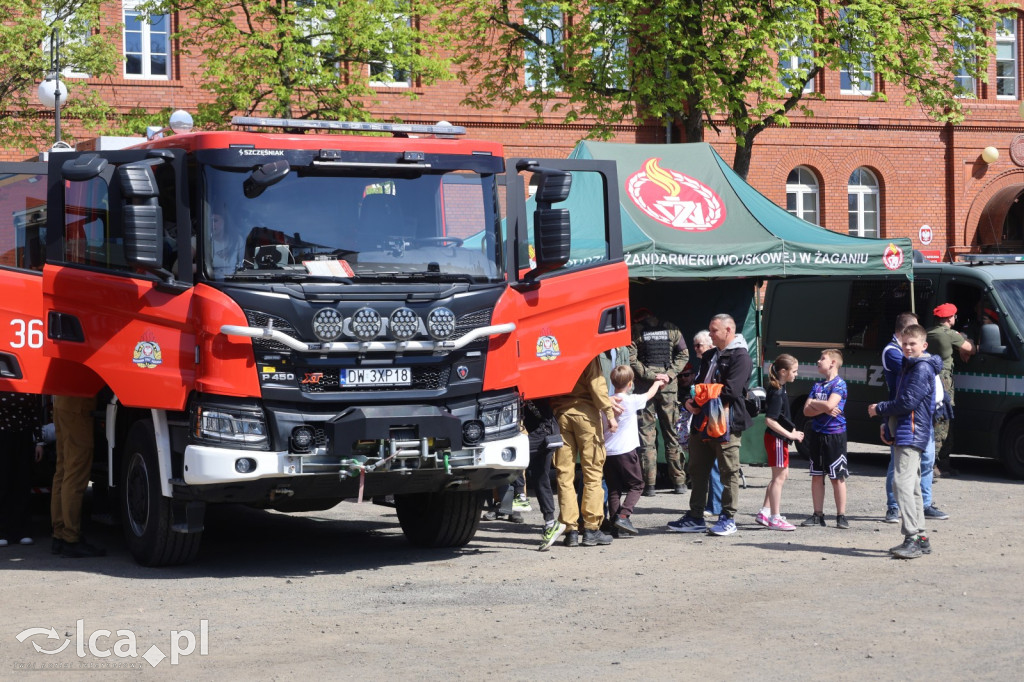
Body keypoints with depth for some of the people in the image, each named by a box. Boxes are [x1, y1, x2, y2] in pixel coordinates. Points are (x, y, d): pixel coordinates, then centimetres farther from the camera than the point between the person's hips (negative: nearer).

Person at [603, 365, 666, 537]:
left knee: (613, 489, 8)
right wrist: (657, 383, 30)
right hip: (625, 451, -5)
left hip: (607, 451, 5)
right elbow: (649, 395, 11)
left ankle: (615, 526, 3)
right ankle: (623, 516, -10)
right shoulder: (631, 401, -6)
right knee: (636, 485, 8)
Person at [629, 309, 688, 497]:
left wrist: (650, 375, -8)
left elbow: (631, 360, -8)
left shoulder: (636, 331, -1)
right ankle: (679, 481, 11)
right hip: (669, 387, 2)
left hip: (645, 387, -2)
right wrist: (669, 374, -2)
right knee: (672, 432, 9)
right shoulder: (671, 329, 7)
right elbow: (684, 355, 4)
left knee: (646, 434, 1)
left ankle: (649, 484, -3)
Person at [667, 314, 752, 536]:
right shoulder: (709, 356, 20)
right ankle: (695, 518, 17)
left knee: (729, 472, -1)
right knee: (698, 470, 11)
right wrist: (690, 400, 2)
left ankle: (728, 518, 5)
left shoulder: (740, 357, -8)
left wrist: (701, 402, -14)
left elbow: (730, 392, -18)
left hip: (726, 423, -9)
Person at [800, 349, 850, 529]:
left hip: (835, 434, -7)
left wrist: (813, 403, -5)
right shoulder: (818, 386, 13)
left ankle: (841, 516, 2)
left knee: (837, 477, -2)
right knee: (816, 476, 8)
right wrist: (823, 409, -12)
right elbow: (807, 411, 5)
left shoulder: (839, 384, -7)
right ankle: (818, 515, 14)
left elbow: (830, 405, -21)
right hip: (817, 433, 7)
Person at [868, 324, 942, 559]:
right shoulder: (908, 366, 20)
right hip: (903, 433, 11)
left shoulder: (923, 368, -12)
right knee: (912, 486, 13)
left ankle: (912, 539, -23)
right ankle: (920, 538, 19)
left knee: (903, 482, -19)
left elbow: (908, 402, -19)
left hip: (912, 433, -11)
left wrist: (879, 409, -8)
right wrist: (887, 426, 16)